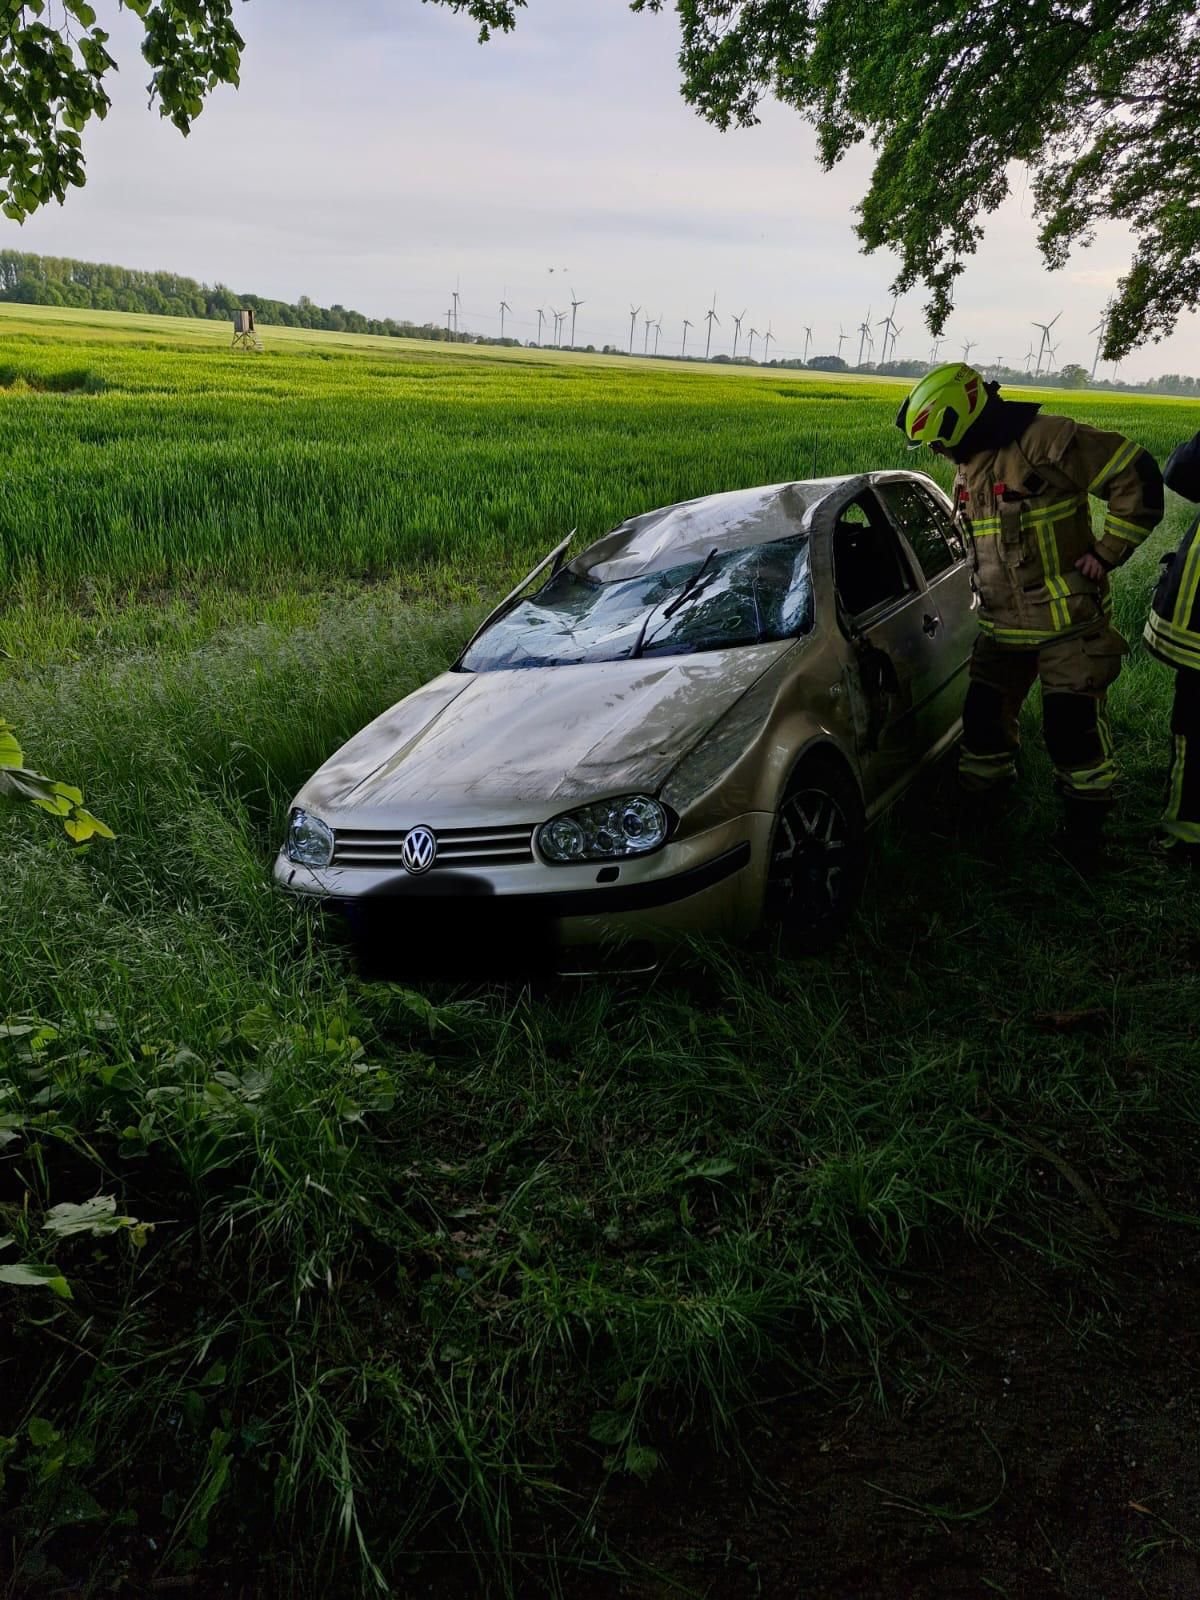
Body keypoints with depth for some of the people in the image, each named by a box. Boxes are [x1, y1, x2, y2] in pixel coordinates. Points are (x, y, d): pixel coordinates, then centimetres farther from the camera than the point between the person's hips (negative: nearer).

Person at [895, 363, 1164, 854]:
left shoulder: (1046, 440, -18)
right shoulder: (969, 464, 9)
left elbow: (1137, 475, -18)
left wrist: (1107, 552, -16)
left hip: (1068, 621, -7)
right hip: (1002, 623, 7)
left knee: (1072, 725, -4)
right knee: (984, 716, 9)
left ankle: (1086, 815, 15)